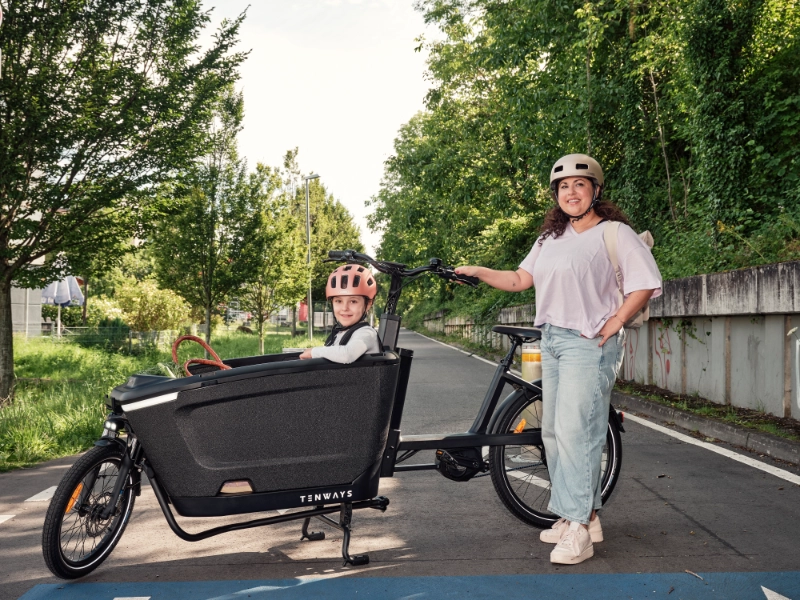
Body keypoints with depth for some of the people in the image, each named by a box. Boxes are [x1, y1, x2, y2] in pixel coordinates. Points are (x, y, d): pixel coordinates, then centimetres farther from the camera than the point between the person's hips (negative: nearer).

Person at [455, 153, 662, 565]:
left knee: (575, 431, -13)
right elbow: (521, 279, 16)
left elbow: (645, 285, -8)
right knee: (554, 432, 9)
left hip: (588, 343, -8)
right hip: (551, 340, 8)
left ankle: (578, 530, -6)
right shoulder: (551, 237, 17)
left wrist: (613, 325, -13)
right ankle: (585, 516, 21)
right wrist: (478, 272, 7)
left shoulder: (615, 233, -4)